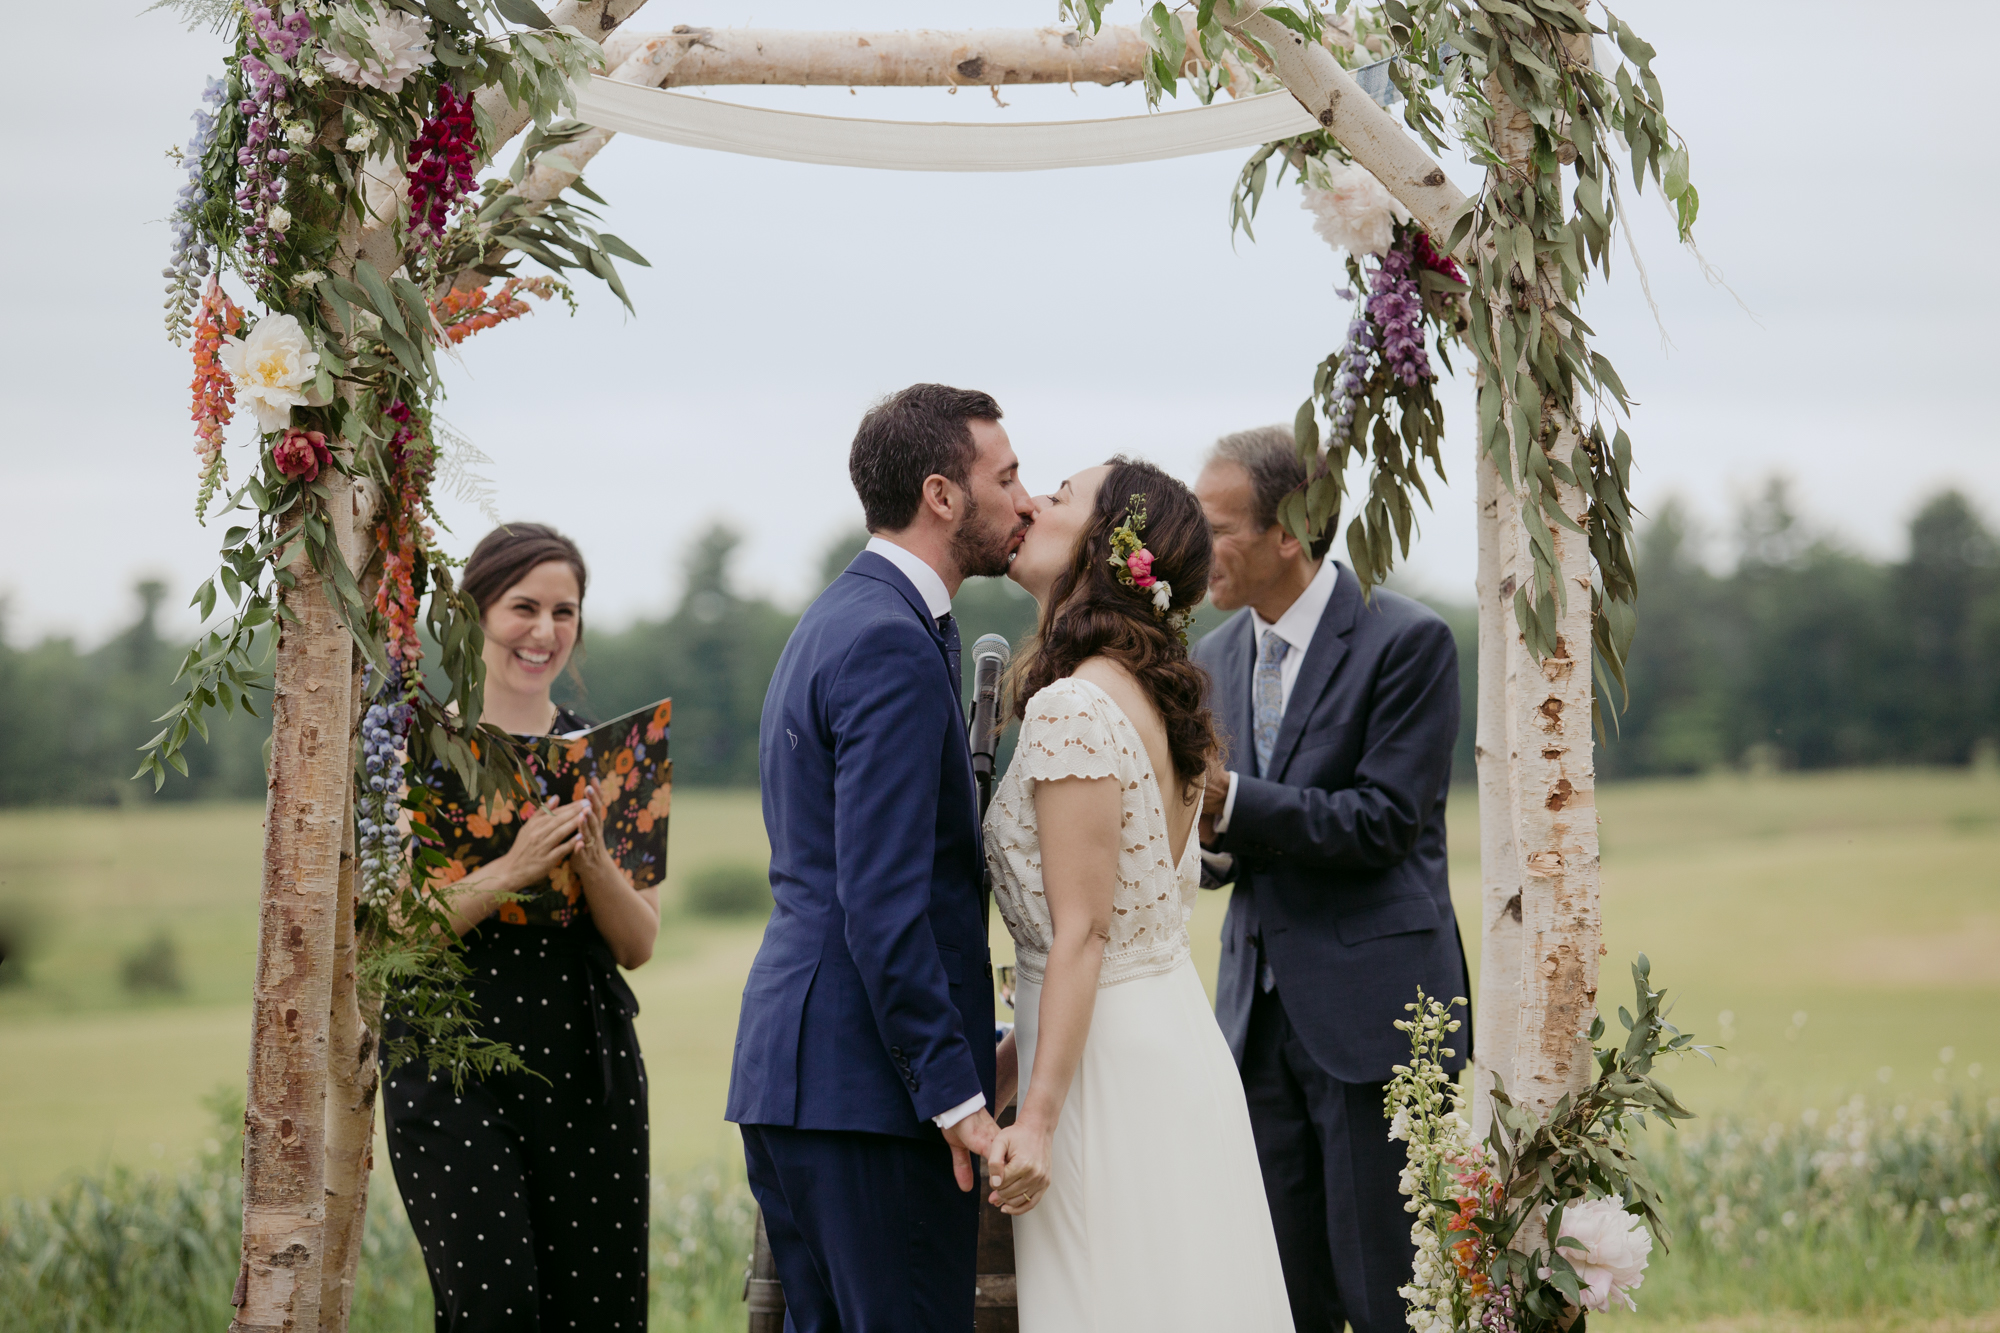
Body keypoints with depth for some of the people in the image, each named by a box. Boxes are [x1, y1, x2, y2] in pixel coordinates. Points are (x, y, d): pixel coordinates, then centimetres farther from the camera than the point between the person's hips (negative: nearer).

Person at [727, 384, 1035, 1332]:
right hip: (868, 1079, -10)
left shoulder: (834, 623, 19)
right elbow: (882, 900, -21)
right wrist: (956, 1097, -19)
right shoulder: (892, 646, -14)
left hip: (792, 1071, 10)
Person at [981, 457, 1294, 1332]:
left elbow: (1080, 932, -19)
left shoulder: (1073, 709, -16)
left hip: (1110, 1064, -9)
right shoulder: (1153, 700, 12)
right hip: (1176, 1044, 9)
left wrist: (1037, 1120, -19)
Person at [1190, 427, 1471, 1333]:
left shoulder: (1407, 640, -8)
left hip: (1372, 1006, -6)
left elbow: (1384, 821, -14)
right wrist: (1209, 835, -7)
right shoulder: (1216, 657, 13)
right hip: (1261, 1010, 6)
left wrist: (1233, 801, -20)